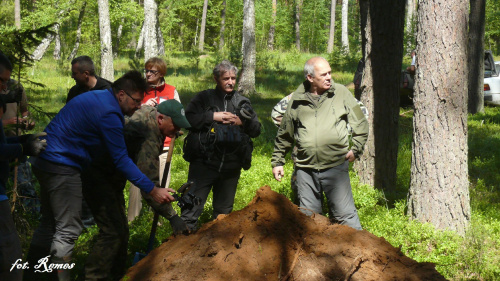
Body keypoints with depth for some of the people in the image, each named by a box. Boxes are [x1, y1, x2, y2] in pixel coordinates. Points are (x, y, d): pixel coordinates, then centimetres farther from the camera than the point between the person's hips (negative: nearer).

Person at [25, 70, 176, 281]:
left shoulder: (98, 98, 13)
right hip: (62, 167, -11)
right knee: (68, 230, -7)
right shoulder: (109, 113, -19)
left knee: (49, 224, 18)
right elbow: (121, 161, -19)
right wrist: (153, 191, -17)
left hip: (47, 161, 11)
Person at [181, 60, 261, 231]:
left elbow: (256, 130, 12)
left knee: (224, 209, 16)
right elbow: (189, 118, -10)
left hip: (231, 166, 4)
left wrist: (242, 122, -7)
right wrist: (214, 116, -14)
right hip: (204, 163, -4)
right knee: (192, 206, -5)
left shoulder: (242, 102, 13)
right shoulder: (204, 98, 4)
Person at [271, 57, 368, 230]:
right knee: (307, 217, 13)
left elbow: (361, 124, 10)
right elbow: (284, 135, 17)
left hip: (336, 166, -2)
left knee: (345, 214, -2)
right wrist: (277, 161, 18)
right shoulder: (297, 100, 6)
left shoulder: (341, 93, 2)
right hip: (306, 169, 2)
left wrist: (355, 149, -1)